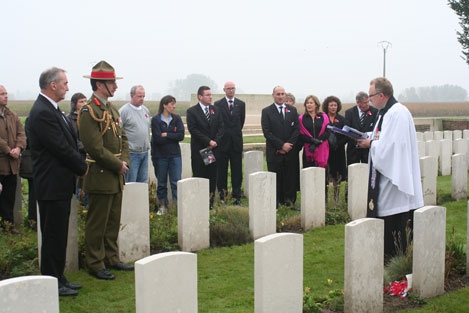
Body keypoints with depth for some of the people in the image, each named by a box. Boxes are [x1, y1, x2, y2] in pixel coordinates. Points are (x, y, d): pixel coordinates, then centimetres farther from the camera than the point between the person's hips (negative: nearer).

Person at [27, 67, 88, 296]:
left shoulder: (50, 110, 12)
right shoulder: (42, 113, -20)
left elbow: (67, 144, 16)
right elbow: (62, 148, -21)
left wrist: (79, 165, 3)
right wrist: (83, 167, -7)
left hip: (60, 185, 10)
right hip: (52, 185, -10)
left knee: (58, 235, 16)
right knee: (53, 236, 1)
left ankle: (57, 279, 27)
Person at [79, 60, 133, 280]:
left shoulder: (112, 109, 13)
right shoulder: (89, 111, -15)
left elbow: (123, 138, 16)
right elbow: (96, 148, -20)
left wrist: (125, 161, 0)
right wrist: (118, 166, -14)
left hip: (116, 178, 9)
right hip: (100, 177, -9)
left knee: (113, 222, 16)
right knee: (97, 224, 2)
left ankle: (111, 258, 27)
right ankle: (95, 264, 11)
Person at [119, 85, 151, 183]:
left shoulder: (146, 110, 13)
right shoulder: (124, 111, -9)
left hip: (145, 152, 7)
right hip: (132, 153, -7)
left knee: (143, 181, 11)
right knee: (130, 183, -2)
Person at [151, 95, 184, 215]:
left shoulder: (177, 119, 5)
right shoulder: (156, 120, -4)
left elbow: (181, 135, -7)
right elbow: (157, 138, -13)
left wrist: (166, 135, -11)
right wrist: (173, 137, -6)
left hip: (175, 155, 2)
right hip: (160, 155, -2)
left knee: (176, 182, 0)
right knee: (161, 182, 8)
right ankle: (163, 206, 18)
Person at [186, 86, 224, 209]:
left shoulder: (215, 110, 12)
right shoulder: (192, 111, -3)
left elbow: (221, 127, 8)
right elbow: (193, 130, -11)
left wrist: (215, 141, -8)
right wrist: (208, 141, -14)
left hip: (213, 149, 4)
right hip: (199, 150, -4)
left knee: (212, 178, 5)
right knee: (199, 177, -2)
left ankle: (210, 203, 13)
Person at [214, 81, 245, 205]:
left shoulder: (241, 104, 8)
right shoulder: (218, 104, 0)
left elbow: (242, 120, 14)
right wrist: (221, 135, 4)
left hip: (236, 141, 2)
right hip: (222, 142, -2)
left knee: (237, 171, 3)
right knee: (221, 171, 4)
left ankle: (237, 197, 7)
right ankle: (222, 196, 11)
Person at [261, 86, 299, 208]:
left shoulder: (292, 110, 12)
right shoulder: (266, 111, 2)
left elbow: (296, 130, 6)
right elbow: (267, 132, -6)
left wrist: (288, 145, -7)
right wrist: (282, 145, -12)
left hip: (290, 151, 3)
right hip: (274, 152, -2)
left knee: (290, 178, 3)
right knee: (276, 179, -1)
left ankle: (290, 201, 11)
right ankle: (277, 202, 5)